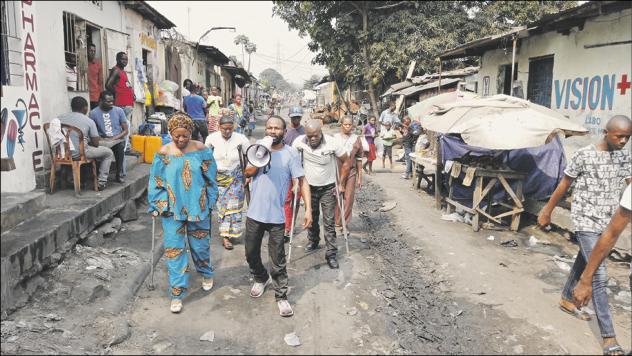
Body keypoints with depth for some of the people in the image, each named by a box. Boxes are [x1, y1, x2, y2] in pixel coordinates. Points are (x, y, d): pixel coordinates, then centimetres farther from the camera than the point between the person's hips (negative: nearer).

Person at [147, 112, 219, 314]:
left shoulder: (201, 150, -5)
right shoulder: (163, 153, -5)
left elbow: (210, 178, 1)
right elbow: (156, 182, -1)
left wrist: (210, 201, 3)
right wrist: (157, 206, -4)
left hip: (197, 207, 0)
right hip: (172, 209, 0)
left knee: (200, 244, 15)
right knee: (174, 250, 2)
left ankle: (206, 274, 45)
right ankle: (177, 293, 12)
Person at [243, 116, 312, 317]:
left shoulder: (290, 153, -7)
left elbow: (302, 181, -9)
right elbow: (247, 173, 6)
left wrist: (308, 209, -18)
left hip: (276, 216, -4)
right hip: (254, 213, 4)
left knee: (278, 260, 1)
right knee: (251, 253, 18)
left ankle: (281, 296, 17)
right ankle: (261, 278, 44)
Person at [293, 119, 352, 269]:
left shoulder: (332, 143, -23)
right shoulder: (299, 142, -19)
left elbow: (346, 162, -11)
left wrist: (341, 184, -10)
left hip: (328, 188, -2)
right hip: (309, 187, 2)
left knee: (329, 222, -1)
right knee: (311, 218, 18)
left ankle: (331, 253, 6)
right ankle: (313, 241, 43)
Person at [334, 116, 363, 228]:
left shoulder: (356, 139, 4)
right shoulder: (335, 137, 0)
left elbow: (359, 159, 7)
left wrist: (360, 177, 6)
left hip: (351, 172, 1)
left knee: (348, 198, 2)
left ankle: (344, 223, 13)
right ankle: (335, 222, 13)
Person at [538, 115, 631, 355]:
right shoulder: (584, 155, -13)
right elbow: (564, 185, -5)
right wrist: (547, 211, 1)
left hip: (607, 223, 6)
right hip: (586, 222, -6)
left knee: (584, 263, 22)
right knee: (599, 276, -9)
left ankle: (567, 300, 44)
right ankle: (609, 337, -6)